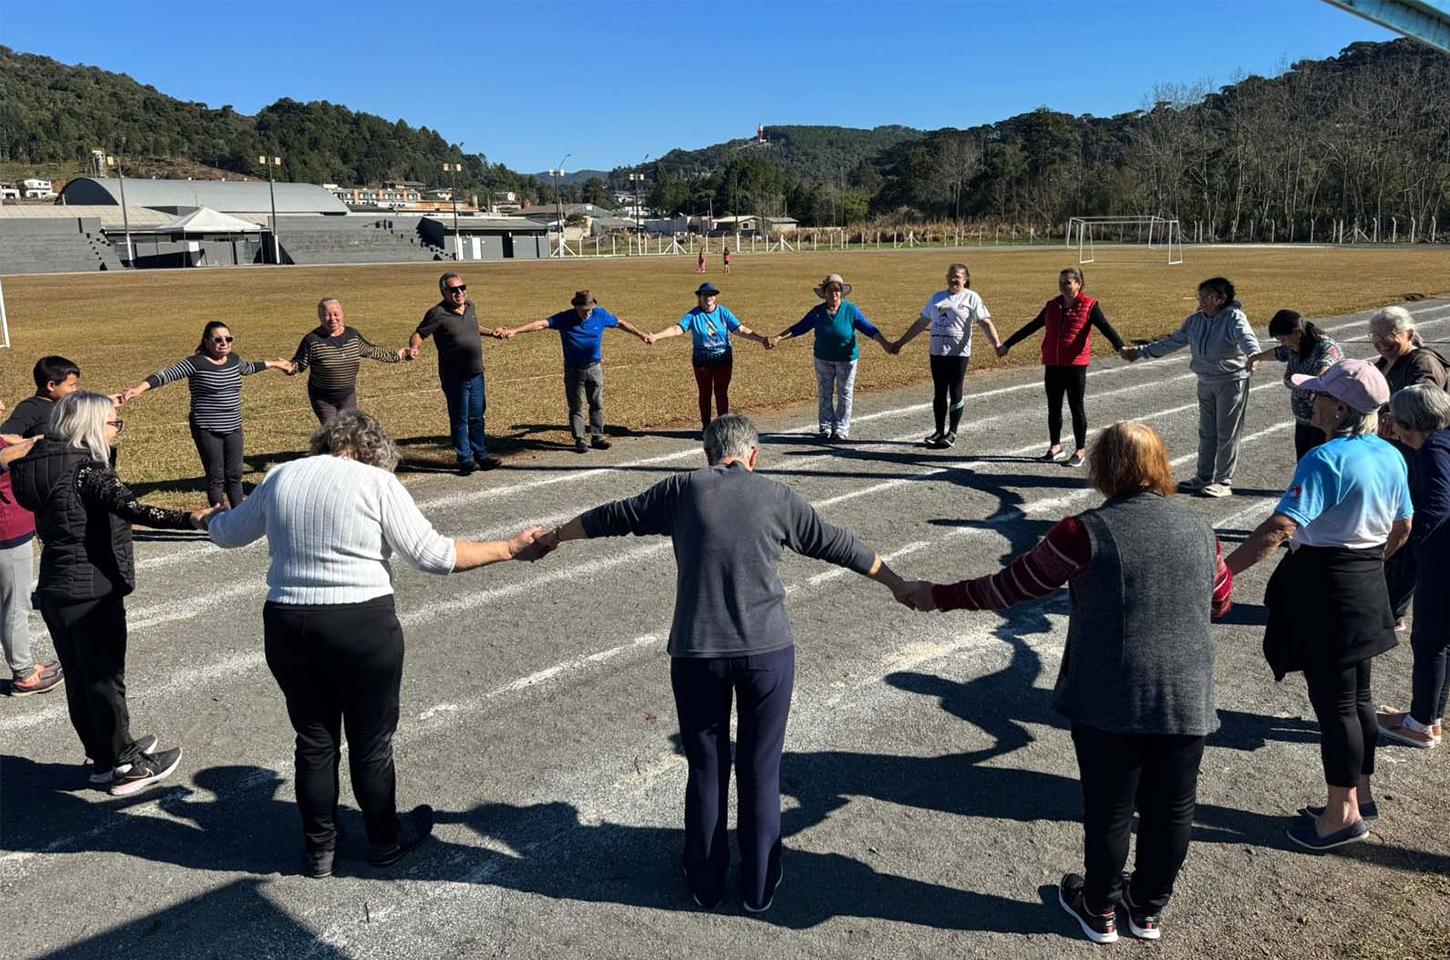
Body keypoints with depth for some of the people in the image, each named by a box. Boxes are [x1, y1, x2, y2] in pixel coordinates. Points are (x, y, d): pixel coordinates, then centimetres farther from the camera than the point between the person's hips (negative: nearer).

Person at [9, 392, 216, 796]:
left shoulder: (43, 465, 6)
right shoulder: (86, 469, -19)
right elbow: (131, 509, -35)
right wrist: (190, 519, -45)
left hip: (54, 590, 8)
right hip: (92, 591, -8)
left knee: (79, 678, 18)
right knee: (105, 678, 4)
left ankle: (104, 754, 34)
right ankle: (125, 766, 18)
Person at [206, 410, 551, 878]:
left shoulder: (280, 477, 6)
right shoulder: (376, 482, -8)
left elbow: (229, 533, 21)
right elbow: (433, 554, -11)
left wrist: (211, 519, 45)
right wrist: (511, 549, -3)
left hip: (287, 626, 4)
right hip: (363, 627, -4)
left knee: (314, 740, 20)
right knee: (371, 742, 13)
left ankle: (318, 849, 34)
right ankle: (385, 840, 32)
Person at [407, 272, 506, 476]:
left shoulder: (469, 306, 7)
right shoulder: (438, 314, -14)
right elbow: (418, 334, -13)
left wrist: (490, 332, 16)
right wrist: (414, 348, -32)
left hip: (476, 373, 6)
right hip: (454, 377, -6)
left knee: (477, 417, 15)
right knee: (460, 420, 3)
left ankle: (481, 456, 26)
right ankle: (465, 460, 13)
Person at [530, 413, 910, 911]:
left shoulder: (683, 490, 3)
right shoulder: (778, 498, 4)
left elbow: (615, 516, 14)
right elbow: (838, 545, 13)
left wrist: (554, 536, 31)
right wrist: (900, 585, 27)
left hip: (696, 653, 0)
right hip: (768, 651, 0)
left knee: (706, 771, 16)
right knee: (761, 772, 14)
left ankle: (705, 881, 32)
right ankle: (759, 886, 27)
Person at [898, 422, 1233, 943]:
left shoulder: (1088, 531, -14)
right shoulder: (1198, 529, 2)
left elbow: (1010, 585, -9)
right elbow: (1221, 601, 18)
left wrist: (938, 596, 2)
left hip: (1110, 702, -4)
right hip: (1187, 700, 4)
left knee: (1108, 809, 14)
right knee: (1171, 809, 19)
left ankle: (1099, 910, 33)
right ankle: (1149, 908, 37)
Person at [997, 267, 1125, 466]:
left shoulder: (1089, 306, -4)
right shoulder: (1053, 305, 10)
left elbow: (1105, 328, -15)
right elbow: (1032, 327, 17)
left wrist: (1120, 347, -32)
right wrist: (1007, 344, 21)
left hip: (1075, 365, -5)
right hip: (1052, 365, 5)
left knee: (1076, 407, 3)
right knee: (1053, 407, 11)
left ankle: (1080, 450, 13)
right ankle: (1055, 446, 25)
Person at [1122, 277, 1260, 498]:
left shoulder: (1234, 318, -15)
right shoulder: (1195, 321, 4)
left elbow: (1246, 338, -33)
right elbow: (1172, 342, 13)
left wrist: (1253, 355, -56)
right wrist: (1140, 351, 13)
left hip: (1232, 381, -7)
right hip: (1206, 382, 7)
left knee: (1227, 433, 1)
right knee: (1206, 432, 14)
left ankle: (1224, 481, 9)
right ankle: (1204, 477, 25)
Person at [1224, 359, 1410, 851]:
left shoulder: (1325, 460, -23)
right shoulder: (1390, 456, 4)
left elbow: (1279, 529, -32)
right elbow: (1402, 528, 16)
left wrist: (1221, 571, -32)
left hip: (1325, 589, -8)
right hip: (1368, 588, 9)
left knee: (1332, 702, 4)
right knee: (1356, 696, 20)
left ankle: (1343, 814, 17)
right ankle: (1361, 794, 35)